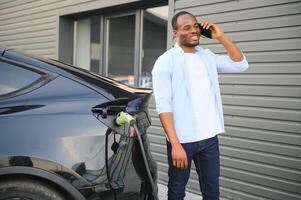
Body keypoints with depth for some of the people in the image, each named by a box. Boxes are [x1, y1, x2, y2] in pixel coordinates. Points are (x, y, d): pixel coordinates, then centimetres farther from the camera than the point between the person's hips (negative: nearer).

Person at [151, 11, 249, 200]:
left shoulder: (207, 56, 10)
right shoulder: (166, 61, -7)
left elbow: (240, 64, 8)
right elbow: (163, 106, -15)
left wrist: (221, 36, 1)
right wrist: (175, 144, -22)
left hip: (210, 138, 5)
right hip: (183, 139, -4)